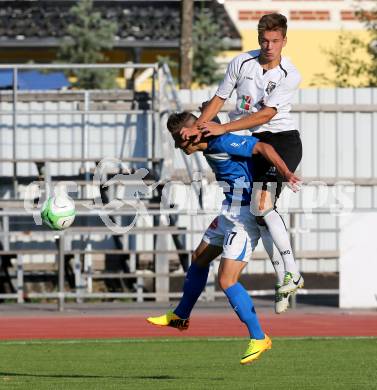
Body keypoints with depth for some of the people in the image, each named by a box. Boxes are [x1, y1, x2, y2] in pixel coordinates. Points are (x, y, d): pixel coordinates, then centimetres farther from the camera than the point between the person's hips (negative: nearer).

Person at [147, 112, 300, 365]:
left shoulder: (223, 143, -22)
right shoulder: (209, 148, 5)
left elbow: (263, 147, -25)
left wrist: (286, 174, -32)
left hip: (244, 215, -11)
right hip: (230, 213, 11)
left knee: (227, 280, -13)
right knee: (200, 258, 24)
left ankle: (259, 339, -4)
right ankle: (180, 316, 43)